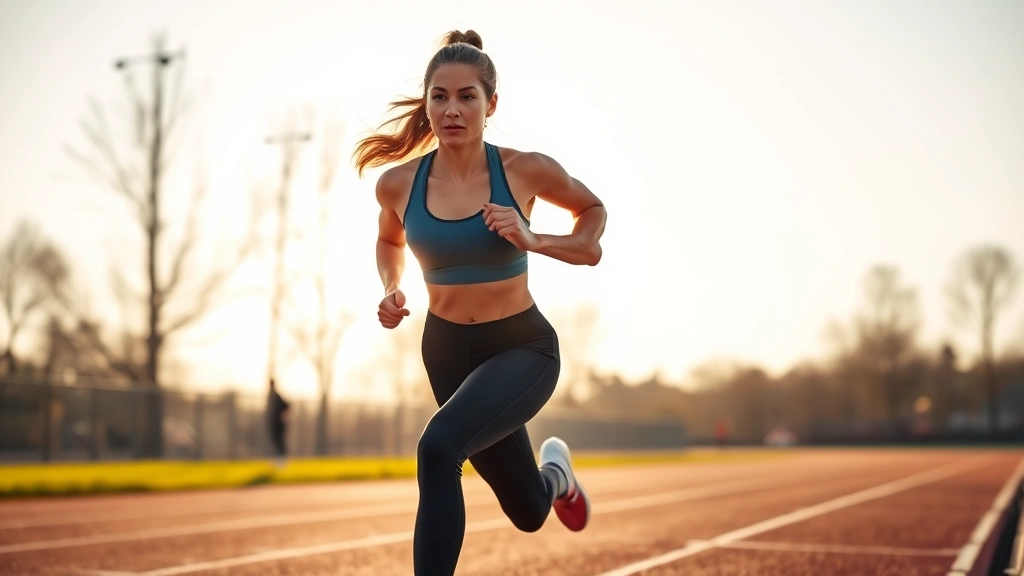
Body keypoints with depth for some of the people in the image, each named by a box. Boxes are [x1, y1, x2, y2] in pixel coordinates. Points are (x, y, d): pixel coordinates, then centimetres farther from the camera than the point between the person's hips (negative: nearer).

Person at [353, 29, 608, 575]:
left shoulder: (524, 170, -16)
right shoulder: (397, 182, -9)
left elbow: (593, 208, 4)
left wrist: (534, 241, -15)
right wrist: (390, 289, -6)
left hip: (522, 346, -3)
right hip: (445, 349, 3)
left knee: (438, 447, -33)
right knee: (528, 512, 15)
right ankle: (554, 471, 53)